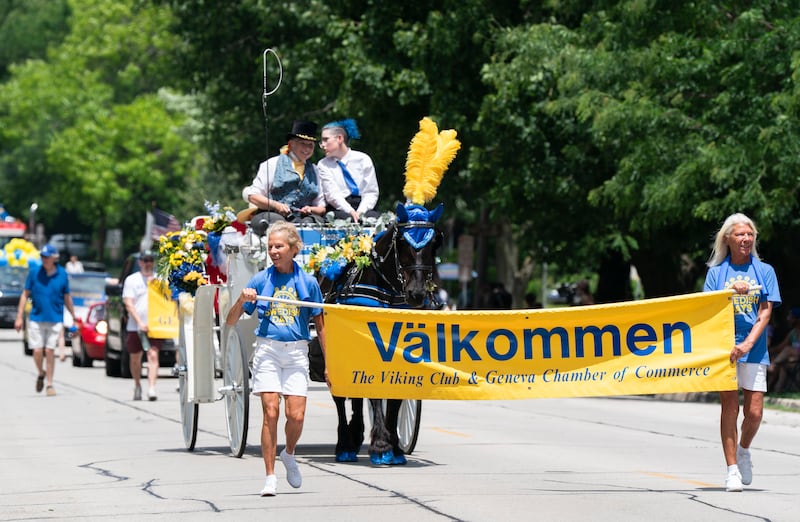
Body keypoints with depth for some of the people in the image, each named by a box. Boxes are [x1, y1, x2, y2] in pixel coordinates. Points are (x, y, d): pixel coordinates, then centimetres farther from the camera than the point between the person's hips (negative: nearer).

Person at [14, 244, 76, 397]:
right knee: (37, 351, -3)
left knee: (50, 351, -2)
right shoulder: (34, 273, 0)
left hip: (55, 320, -1)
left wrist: (73, 317, 12)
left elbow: (67, 297, 9)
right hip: (36, 319, 1)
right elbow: (25, 295, 4)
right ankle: (41, 374, 27)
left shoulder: (62, 274, 0)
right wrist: (19, 317, 0)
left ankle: (50, 384, 9)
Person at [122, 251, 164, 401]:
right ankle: (137, 386, 31)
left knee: (153, 355, -14)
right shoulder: (131, 280, 4)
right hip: (135, 326, 0)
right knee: (135, 358, 11)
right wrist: (140, 322, -14)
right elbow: (128, 304, -4)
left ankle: (152, 388, -21)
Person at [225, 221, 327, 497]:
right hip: (267, 351, 0)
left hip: (297, 353, 1)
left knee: (296, 416, -8)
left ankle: (289, 454, 24)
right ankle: (270, 477, -4)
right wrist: (241, 300, -16)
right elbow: (231, 322, 4)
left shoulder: (308, 282, 4)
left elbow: (320, 326, 10)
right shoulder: (261, 280, 3)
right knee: (271, 412, -10)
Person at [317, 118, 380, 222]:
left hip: (363, 208, 1)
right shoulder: (323, 165, 9)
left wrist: (360, 212, -14)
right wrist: (351, 212, -20)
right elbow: (332, 194, -4)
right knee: (348, 218, -37)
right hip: (338, 210, -1)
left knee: (375, 217, -34)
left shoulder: (363, 159, 10)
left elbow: (371, 192, 6)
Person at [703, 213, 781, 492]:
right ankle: (732, 469, 0)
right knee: (729, 406, -5)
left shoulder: (764, 271, 7)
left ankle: (743, 450, 27)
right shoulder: (717, 272, 7)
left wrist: (747, 344, -12)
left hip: (754, 348, 1)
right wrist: (732, 292, -16)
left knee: (754, 411, -2)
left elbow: (765, 313, 0)